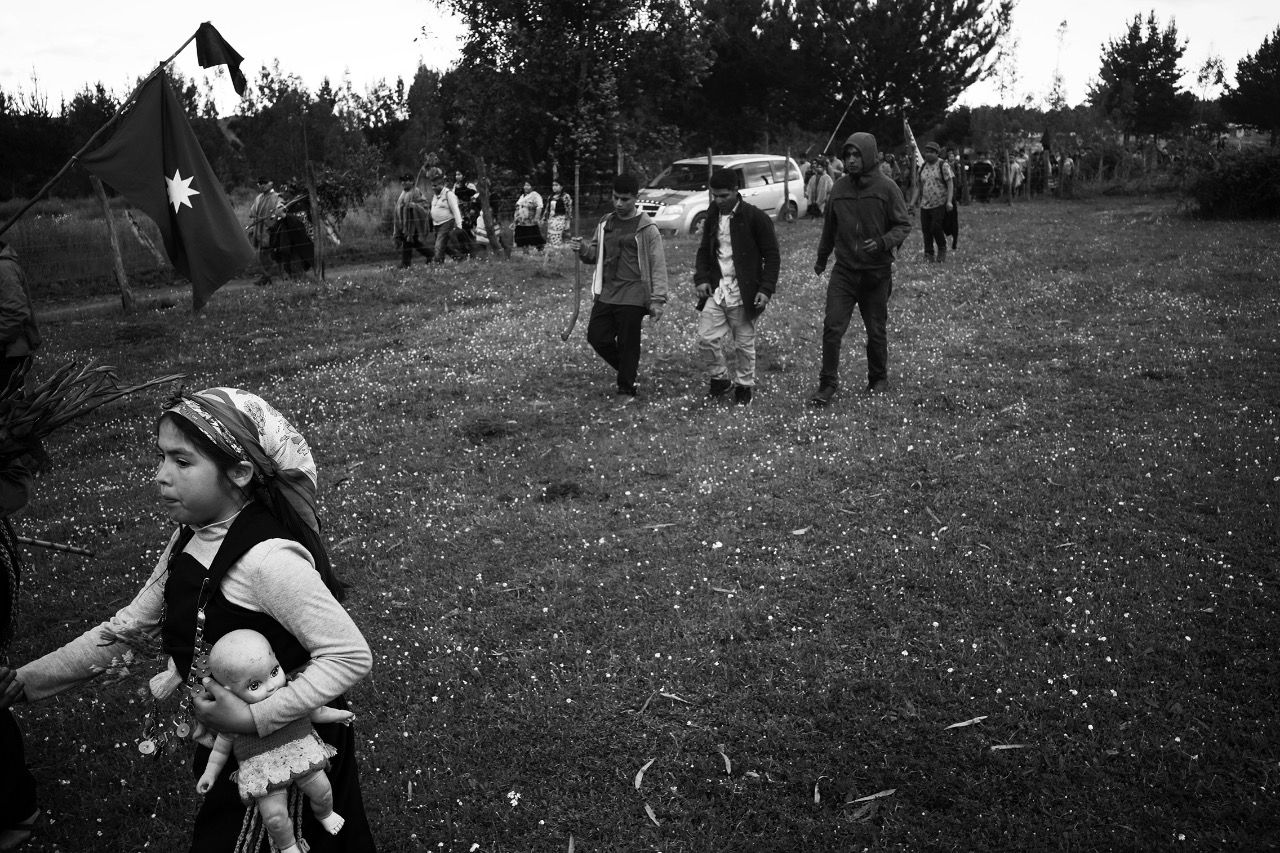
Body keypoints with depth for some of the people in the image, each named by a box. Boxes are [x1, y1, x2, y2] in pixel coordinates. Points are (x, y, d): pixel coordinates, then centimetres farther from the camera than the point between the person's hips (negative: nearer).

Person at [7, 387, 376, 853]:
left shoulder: (268, 558, -30)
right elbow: (126, 626, 6)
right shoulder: (189, 539, -3)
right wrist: (24, 680, -1)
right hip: (226, 753, 8)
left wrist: (254, 718, -29)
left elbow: (351, 655, -30)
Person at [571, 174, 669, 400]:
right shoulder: (605, 223, 11)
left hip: (632, 296, -6)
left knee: (628, 344, -1)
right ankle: (629, 368, 28)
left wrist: (657, 300, -13)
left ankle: (626, 391, 14)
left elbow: (658, 266, -8)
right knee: (596, 336, 4)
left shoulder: (646, 228, -6)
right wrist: (583, 249, -3)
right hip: (606, 294, 6)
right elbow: (596, 254, 21)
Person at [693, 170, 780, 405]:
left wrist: (766, 289, -15)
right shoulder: (713, 216, 8)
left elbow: (772, 256, -7)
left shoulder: (755, 218, -9)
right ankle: (720, 378, 20)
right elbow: (704, 250, 18)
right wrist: (701, 278, 2)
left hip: (743, 293, -4)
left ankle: (744, 385, 24)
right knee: (706, 338, -2)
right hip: (715, 290, 5)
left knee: (744, 344, 5)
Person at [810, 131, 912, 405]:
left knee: (876, 330, 10)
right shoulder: (839, 189, 3)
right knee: (832, 327, -8)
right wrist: (821, 258, 28)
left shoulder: (887, 188, -8)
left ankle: (878, 380, 28)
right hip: (844, 270, 2)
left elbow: (903, 225, -4)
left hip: (877, 272, -2)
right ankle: (828, 383, 0)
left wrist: (883, 242, -23)